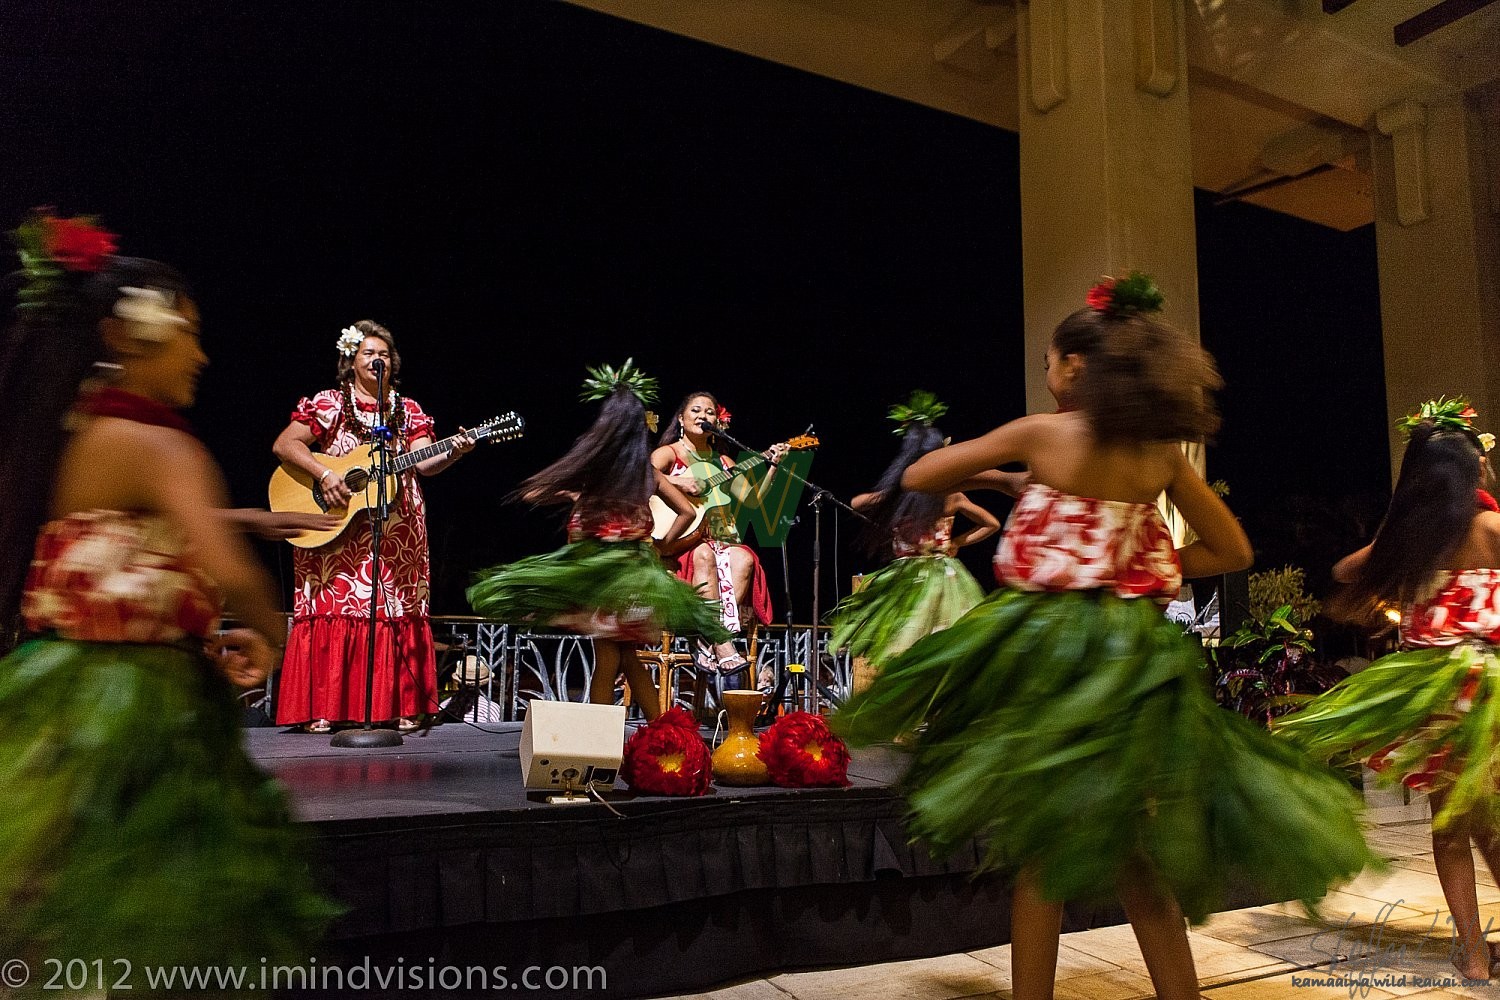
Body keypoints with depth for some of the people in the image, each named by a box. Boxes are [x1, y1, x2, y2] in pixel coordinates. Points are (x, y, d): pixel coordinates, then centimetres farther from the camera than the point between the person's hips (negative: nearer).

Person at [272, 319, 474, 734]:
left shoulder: (408, 411, 11)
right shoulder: (328, 403, 3)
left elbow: (423, 464, -2)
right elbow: (283, 445, -3)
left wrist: (452, 454, -22)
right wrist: (324, 475, -16)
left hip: (395, 532, 2)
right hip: (333, 529, -2)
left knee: (396, 612, 0)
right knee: (332, 609, -6)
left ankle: (401, 708, 4)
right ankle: (321, 710, 0)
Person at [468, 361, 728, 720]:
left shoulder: (591, 466, -6)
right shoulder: (648, 472, 4)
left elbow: (531, 494, 0)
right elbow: (687, 511, 10)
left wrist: (572, 495, 15)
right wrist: (662, 545, 16)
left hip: (597, 570, -4)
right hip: (637, 572, 4)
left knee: (607, 658, -1)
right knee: (629, 658, 16)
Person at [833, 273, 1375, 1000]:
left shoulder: (1041, 434, -8)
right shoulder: (1162, 455, 3)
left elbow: (919, 476, 1)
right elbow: (1231, 552, 13)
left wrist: (987, 473, 18)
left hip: (1046, 648, -4)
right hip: (1135, 656, 4)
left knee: (1042, 850, 6)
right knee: (1131, 856, 16)